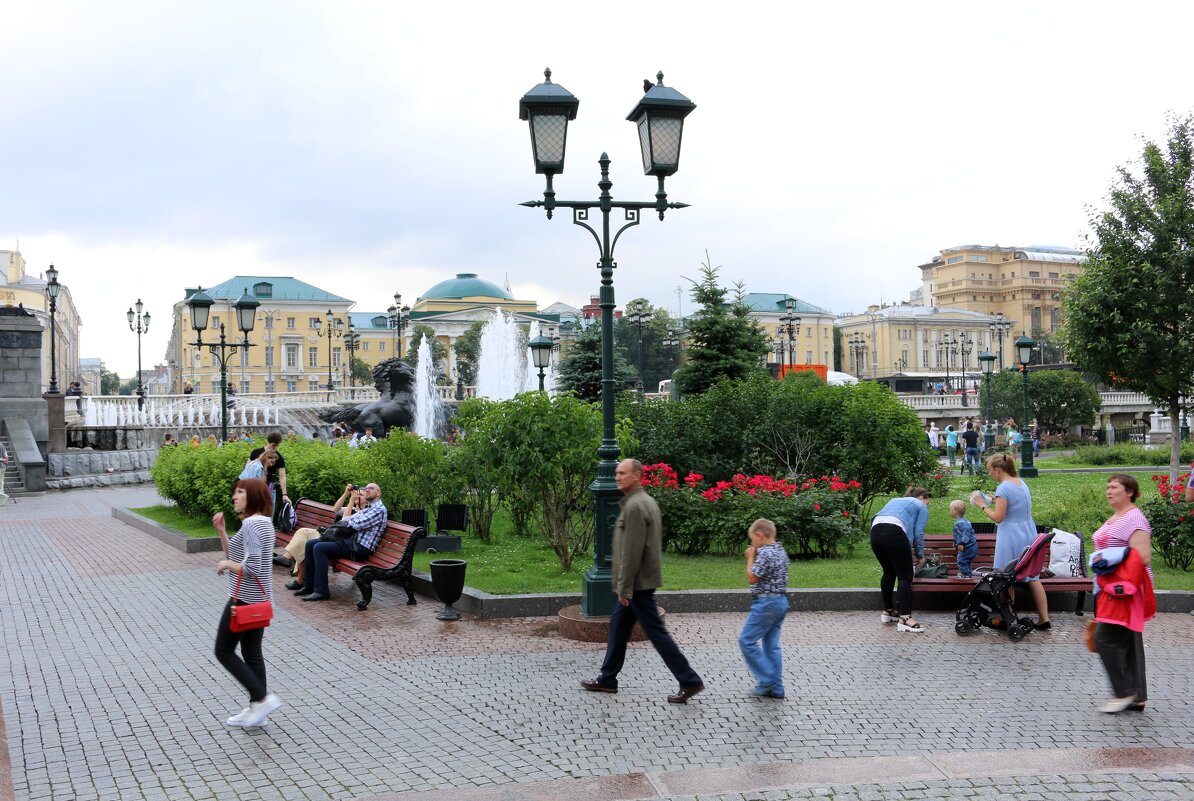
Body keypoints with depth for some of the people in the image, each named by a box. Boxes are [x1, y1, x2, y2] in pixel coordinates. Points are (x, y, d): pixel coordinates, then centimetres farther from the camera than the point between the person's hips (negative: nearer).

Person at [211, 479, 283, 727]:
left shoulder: (252, 524, -20)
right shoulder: (261, 522, 12)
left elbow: (251, 567, -26)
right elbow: (236, 556, 16)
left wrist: (226, 565, -10)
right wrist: (221, 531, 7)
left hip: (245, 598, -10)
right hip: (257, 598, 10)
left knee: (224, 651, 1)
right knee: (252, 653, 14)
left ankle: (263, 698, -4)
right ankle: (256, 709, 18)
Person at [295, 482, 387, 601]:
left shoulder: (379, 509, -8)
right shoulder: (366, 508, 23)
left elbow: (358, 524, -17)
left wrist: (347, 519, 3)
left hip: (359, 548, -10)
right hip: (350, 540, 10)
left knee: (319, 548, -24)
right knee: (310, 544, 4)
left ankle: (321, 591, -22)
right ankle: (309, 585, 6)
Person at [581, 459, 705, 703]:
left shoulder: (635, 506, -20)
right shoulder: (646, 501, 12)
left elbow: (632, 551, -23)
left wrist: (624, 587, -18)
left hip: (638, 583, -10)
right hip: (641, 581, 10)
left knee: (656, 632, -5)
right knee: (618, 625, 17)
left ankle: (689, 681, 0)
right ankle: (607, 679, 26)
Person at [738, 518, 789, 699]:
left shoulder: (765, 553, -18)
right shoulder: (781, 551, 12)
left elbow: (752, 578, -15)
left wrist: (750, 558, -4)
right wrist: (754, 557, 11)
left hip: (766, 603, -10)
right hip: (781, 602, 10)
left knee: (746, 641, -2)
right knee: (772, 645, 11)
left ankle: (766, 680, -3)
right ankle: (776, 688, 11)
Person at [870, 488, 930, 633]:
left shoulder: (895, 500, 37)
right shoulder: (921, 506, 20)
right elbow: (918, 533, 8)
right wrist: (920, 556, 22)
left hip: (875, 531, 6)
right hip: (894, 533, -6)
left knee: (889, 573, 22)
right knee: (905, 577, -3)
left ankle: (887, 611, 29)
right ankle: (904, 619, -12)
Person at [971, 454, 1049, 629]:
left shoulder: (1003, 488, -16)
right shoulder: (1021, 483, 10)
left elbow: (998, 517, -16)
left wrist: (983, 505, -4)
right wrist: (993, 500, 14)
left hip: (1011, 536, -8)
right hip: (1029, 533, 8)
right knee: (1032, 577, 9)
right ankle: (1044, 618, 8)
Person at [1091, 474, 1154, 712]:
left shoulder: (1134, 519, -14)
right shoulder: (1115, 518, 17)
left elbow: (1143, 558, -22)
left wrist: (1111, 559, -20)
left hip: (1125, 590, -10)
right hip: (1113, 589, 10)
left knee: (1106, 638, -11)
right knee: (1128, 641, 11)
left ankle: (1125, 692, -3)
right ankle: (1137, 697, 16)